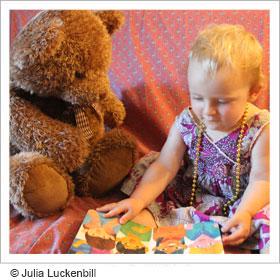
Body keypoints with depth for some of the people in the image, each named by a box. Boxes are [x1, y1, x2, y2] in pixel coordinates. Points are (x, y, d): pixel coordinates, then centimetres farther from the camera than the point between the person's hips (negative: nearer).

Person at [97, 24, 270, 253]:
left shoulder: (261, 129, -17)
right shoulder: (186, 123, -11)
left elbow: (261, 179, -16)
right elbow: (165, 167, -12)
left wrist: (244, 213, -35)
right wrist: (137, 201, -25)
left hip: (244, 201, -2)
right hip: (191, 194, 3)